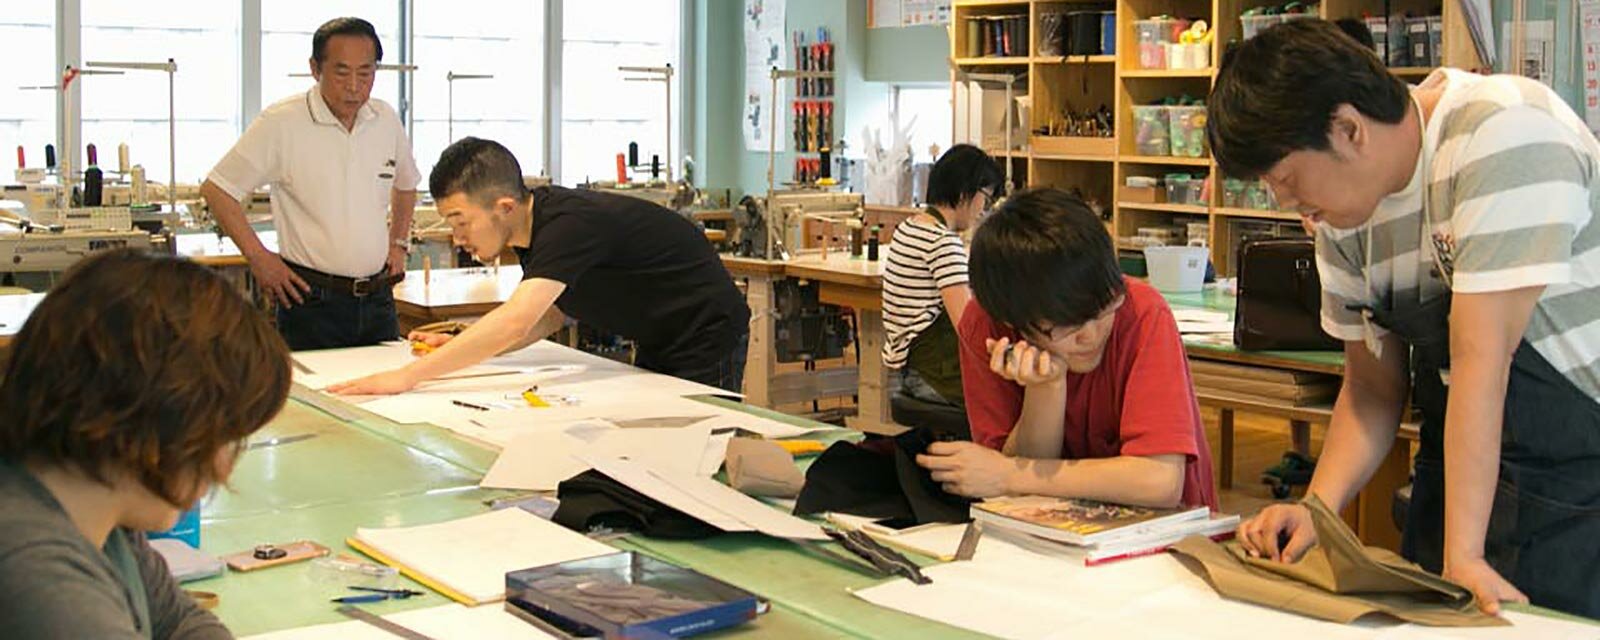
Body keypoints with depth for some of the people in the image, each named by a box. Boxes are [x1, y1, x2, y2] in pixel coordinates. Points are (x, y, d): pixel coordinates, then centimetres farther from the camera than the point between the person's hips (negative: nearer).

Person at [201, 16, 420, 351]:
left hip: (378, 298, 5)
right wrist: (258, 257, -8)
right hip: (312, 301, -5)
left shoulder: (386, 120, 7)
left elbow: (406, 185, 27)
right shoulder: (281, 123, -9)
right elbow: (216, 189, -5)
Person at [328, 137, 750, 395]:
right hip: (658, 347, 9)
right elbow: (553, 314, 10)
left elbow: (514, 322, -42)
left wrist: (408, 376, -41)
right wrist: (464, 349, -5)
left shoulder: (571, 224, -32)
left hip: (706, 339, -9)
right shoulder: (536, 224, -2)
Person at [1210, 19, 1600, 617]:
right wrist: (1317, 509, -9)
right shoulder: (1342, 212, 1)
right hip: (1458, 470, 6)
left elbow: (1481, 354, -26)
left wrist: (1463, 555, -27)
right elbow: (1373, 386, 7)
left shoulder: (1505, 136, -22)